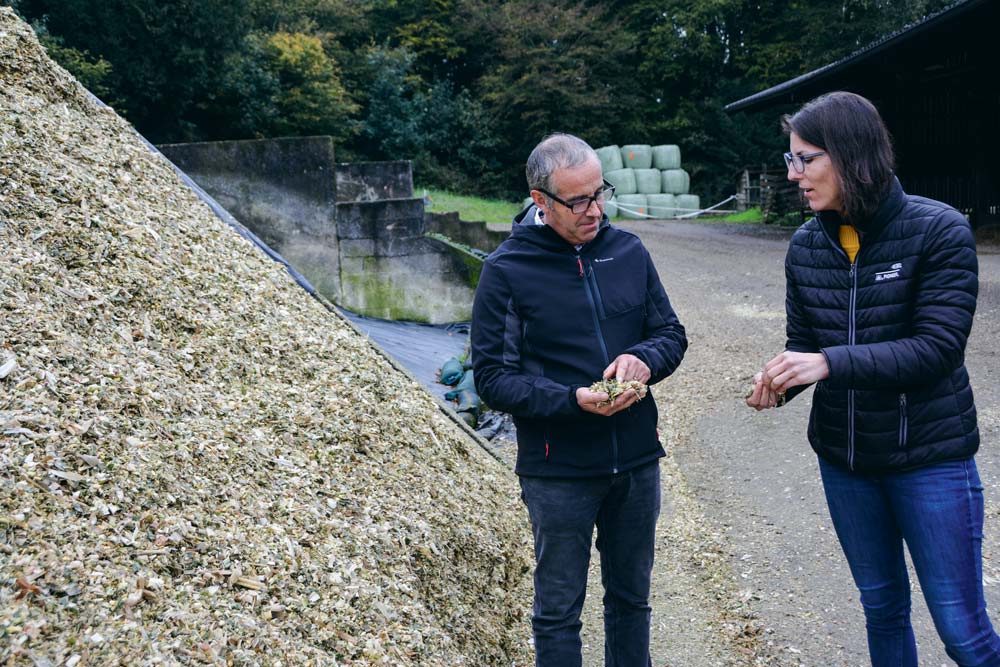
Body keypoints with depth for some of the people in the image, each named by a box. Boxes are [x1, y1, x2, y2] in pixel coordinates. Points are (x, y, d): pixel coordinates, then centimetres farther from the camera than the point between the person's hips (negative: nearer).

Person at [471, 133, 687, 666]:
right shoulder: (506, 271, -11)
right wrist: (573, 401, -25)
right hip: (558, 472, -4)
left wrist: (644, 358, -16)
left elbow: (671, 334, 8)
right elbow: (492, 378, -11)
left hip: (637, 462, 4)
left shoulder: (628, 251, 1)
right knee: (559, 612, 11)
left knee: (631, 599, 20)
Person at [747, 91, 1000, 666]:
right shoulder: (807, 246, -1)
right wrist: (779, 382, -19)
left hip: (930, 455, -5)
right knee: (882, 607, 19)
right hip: (845, 457, 5)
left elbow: (940, 348, -22)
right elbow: (803, 343, 4)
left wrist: (830, 363, -31)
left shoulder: (939, 231, -16)